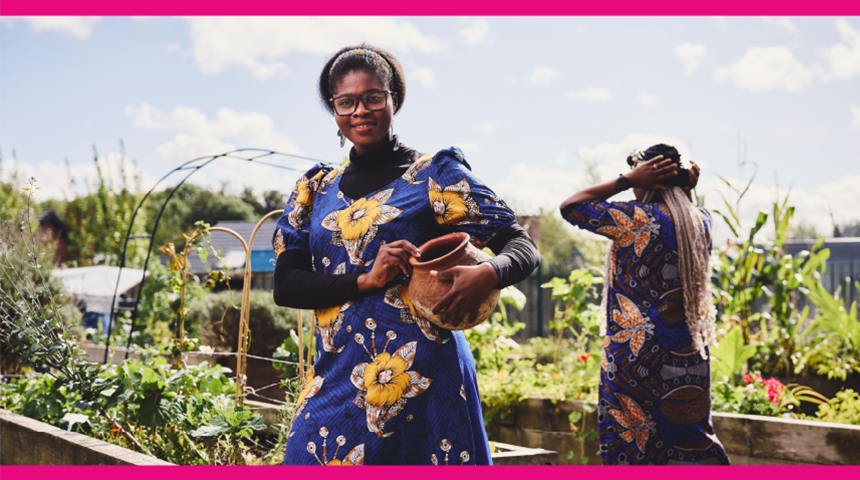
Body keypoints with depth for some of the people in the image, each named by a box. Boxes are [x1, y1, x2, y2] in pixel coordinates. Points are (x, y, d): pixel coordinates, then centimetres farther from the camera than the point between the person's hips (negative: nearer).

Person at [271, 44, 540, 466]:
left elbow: (524, 248, 0)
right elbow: (285, 286, 7)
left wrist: (488, 274, -24)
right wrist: (366, 281, -10)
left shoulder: (435, 175, 2)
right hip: (336, 374, 4)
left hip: (416, 373, -3)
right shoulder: (316, 190, 14)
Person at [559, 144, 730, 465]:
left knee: (630, 442, 3)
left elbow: (569, 206, -6)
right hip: (689, 352, 6)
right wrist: (686, 192, 11)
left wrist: (627, 181, -7)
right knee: (691, 438, 14)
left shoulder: (635, 218, -14)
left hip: (636, 351, -6)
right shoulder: (700, 221, 4)